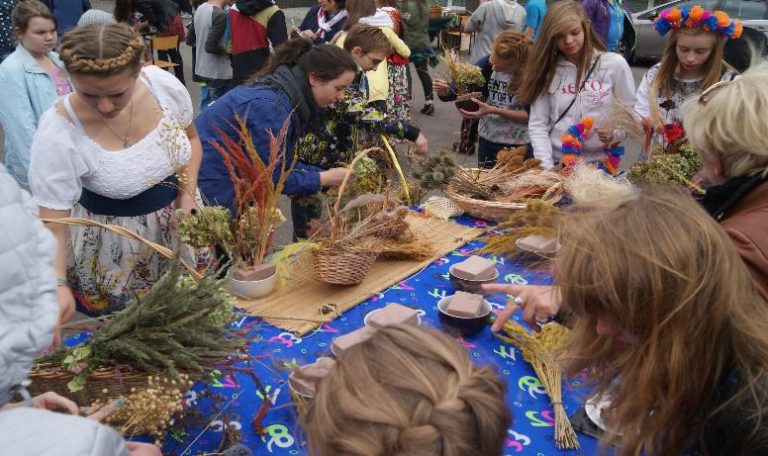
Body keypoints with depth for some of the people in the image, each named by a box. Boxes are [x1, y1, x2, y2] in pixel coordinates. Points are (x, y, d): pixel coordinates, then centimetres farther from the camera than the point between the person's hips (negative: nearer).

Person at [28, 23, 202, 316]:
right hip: (112, 246, -3)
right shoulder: (58, 133, -28)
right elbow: (51, 226, -24)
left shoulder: (164, 84, -19)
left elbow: (191, 139, 2)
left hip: (178, 220, 3)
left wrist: (187, 196, -12)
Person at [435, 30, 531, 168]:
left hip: (518, 145, -3)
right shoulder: (488, 63, -13)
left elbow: (530, 115, -15)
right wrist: (445, 91, -24)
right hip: (487, 138, 4)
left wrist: (494, 110, -25)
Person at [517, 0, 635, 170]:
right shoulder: (547, 70, 2)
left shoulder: (615, 64, 0)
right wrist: (547, 167, -13)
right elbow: (537, 125, -2)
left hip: (602, 163, -1)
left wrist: (615, 132, -15)